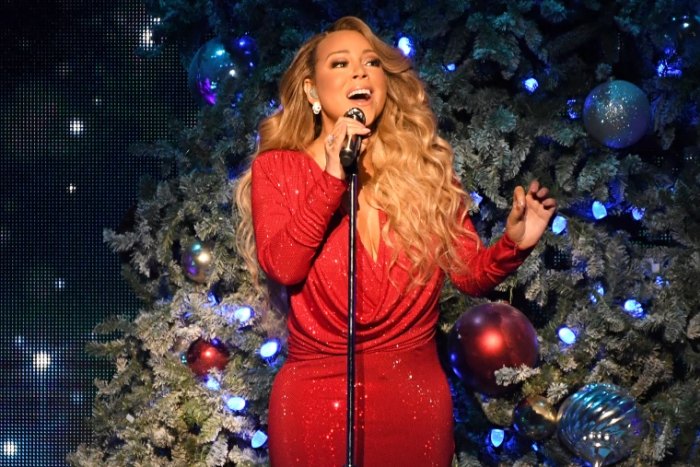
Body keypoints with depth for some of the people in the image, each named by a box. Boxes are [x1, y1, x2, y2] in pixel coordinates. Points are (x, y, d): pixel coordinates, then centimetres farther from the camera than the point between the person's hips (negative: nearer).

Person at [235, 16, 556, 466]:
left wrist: (514, 242, -18)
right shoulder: (278, 168, 1)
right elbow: (281, 267, -13)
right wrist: (332, 179, -19)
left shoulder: (425, 165, 4)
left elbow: (472, 273, 2)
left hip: (416, 392, 1)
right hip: (317, 393, -1)